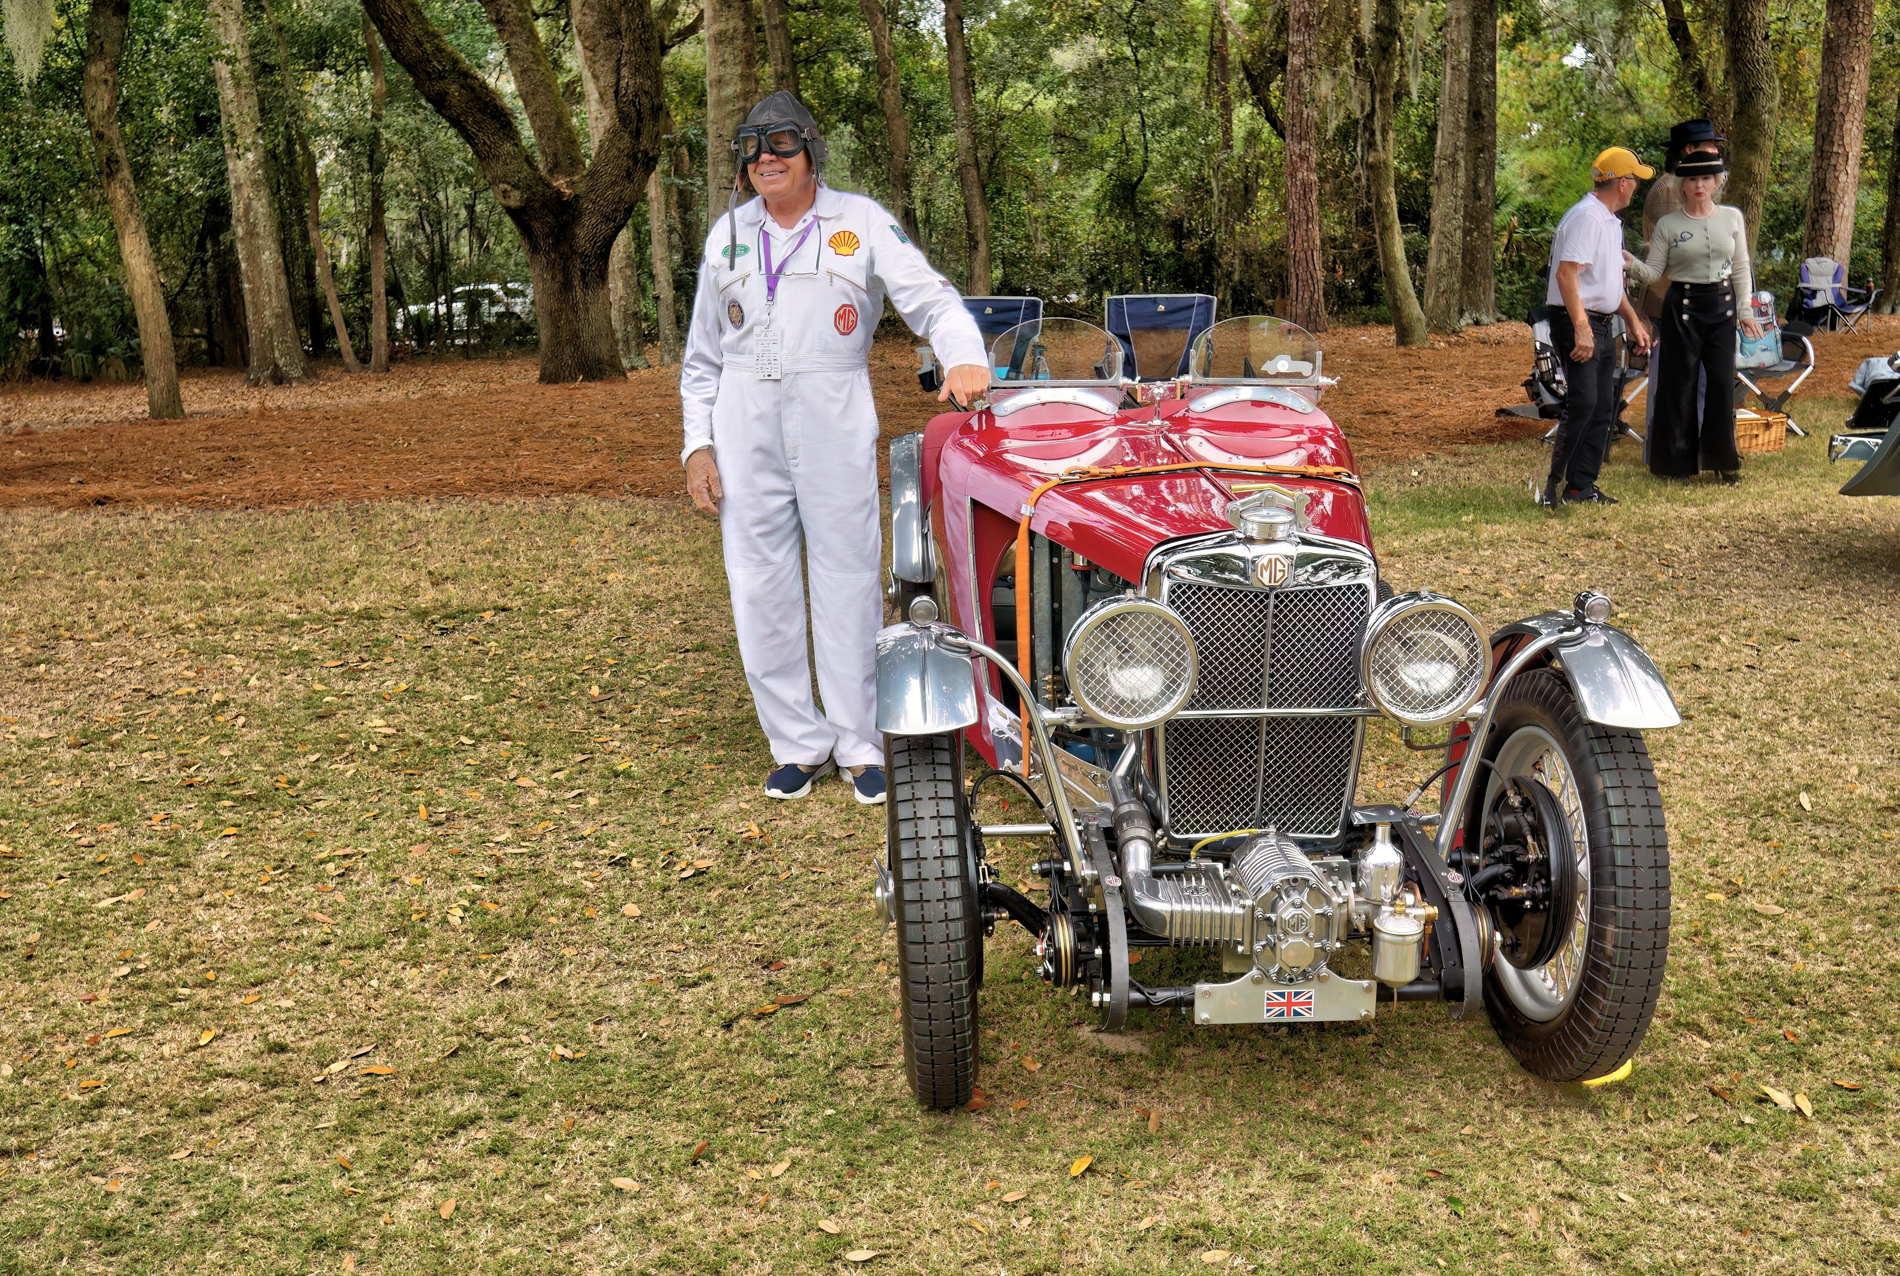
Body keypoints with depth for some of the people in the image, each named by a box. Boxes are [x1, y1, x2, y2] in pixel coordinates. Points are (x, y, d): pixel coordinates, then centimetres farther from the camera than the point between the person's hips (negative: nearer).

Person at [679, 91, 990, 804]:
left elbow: (929, 297, -3)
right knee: (758, 584, 2)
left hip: (834, 417, -3)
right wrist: (697, 445, 8)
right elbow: (703, 355, 18)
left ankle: (863, 745, 8)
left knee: (847, 579, -2)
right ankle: (798, 744, 13)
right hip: (744, 419, 3)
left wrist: (965, 358, -24)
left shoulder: (860, 222, 6)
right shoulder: (729, 233, 16)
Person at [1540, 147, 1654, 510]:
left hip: (1601, 325, 10)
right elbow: (1566, 273, -23)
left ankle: (1582, 486, 13)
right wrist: (1581, 328, -28)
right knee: (1583, 403, -17)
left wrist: (1634, 321, 24)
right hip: (1578, 323, -10)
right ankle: (1555, 484, -12)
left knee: (1603, 406, 9)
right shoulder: (1586, 217, -14)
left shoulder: (1611, 221, 19)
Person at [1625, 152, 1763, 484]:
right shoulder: (1668, 225, 0)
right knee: (1680, 383, 0)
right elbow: (1653, 272, -3)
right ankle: (1676, 460, 11)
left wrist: (1746, 311, 5)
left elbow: (1741, 269, 9)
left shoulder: (1732, 217, 6)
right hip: (1682, 306, -2)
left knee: (1723, 381, -1)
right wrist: (1629, 262, -23)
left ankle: (1722, 459, 12)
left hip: (1722, 306, 2)